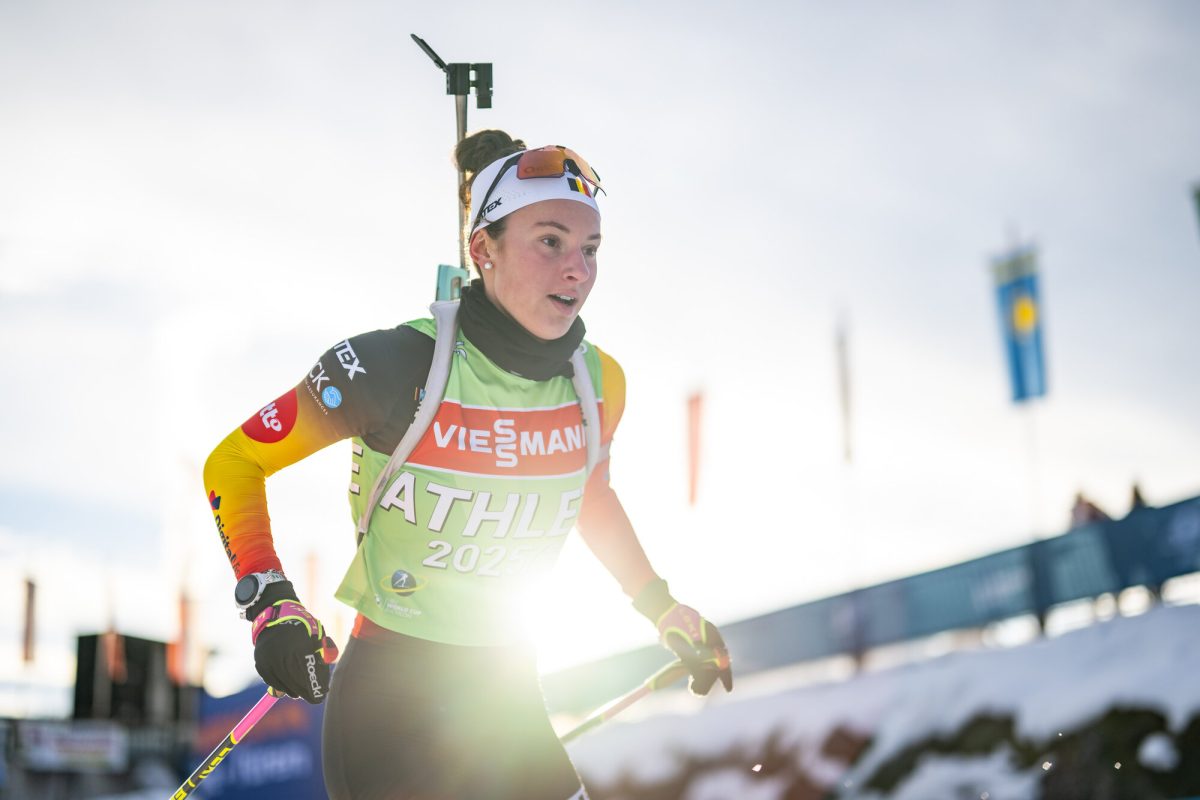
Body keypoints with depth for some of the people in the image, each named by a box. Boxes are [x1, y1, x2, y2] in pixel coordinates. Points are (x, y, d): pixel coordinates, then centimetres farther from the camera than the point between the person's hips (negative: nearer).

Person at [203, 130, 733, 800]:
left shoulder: (598, 384, -4)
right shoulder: (396, 367, -19)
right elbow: (234, 463, -9)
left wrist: (664, 608, 18)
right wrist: (270, 604, -19)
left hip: (510, 695, 5)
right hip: (390, 700, -5)